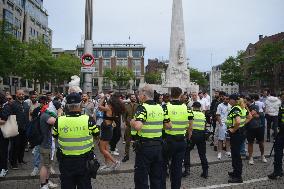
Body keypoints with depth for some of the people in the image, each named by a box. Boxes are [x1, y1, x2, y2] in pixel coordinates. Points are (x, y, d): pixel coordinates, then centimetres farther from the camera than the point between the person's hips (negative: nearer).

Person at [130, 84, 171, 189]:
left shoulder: (142, 108, -15)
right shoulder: (160, 108, 5)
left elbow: (138, 126, -29)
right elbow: (168, 126, 8)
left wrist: (132, 122, -9)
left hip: (144, 146, -6)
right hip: (158, 145, 6)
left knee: (141, 177, 8)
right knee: (157, 177, 19)